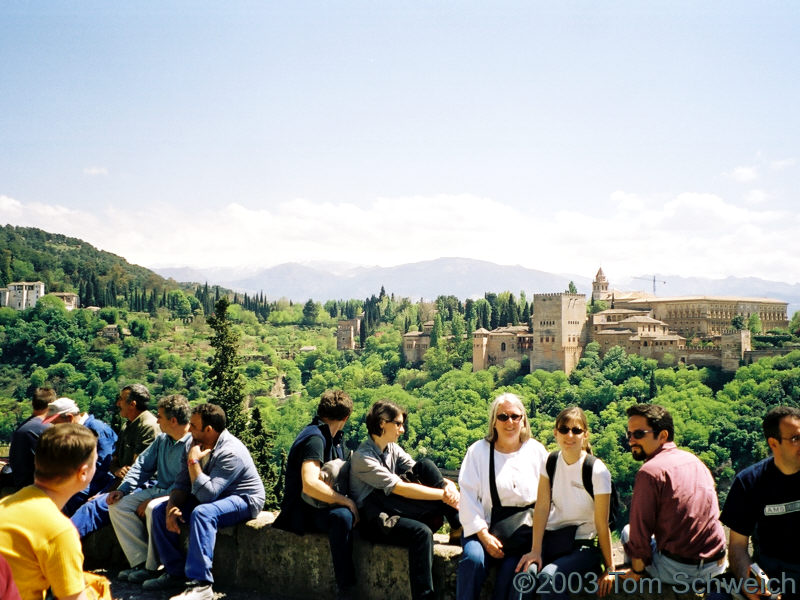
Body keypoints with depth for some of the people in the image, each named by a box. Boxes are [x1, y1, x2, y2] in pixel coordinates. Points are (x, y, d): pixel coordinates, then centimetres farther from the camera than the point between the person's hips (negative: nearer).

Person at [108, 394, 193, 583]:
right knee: (117, 506, -3)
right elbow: (143, 464, 17)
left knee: (154, 509, -36)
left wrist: (153, 499, -21)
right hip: (158, 490, 10)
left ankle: (152, 567, -16)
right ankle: (140, 561, -6)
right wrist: (123, 489, 4)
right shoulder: (162, 440, 10)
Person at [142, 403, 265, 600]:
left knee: (202, 513, -37)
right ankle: (176, 572, 3)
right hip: (212, 497, 9)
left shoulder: (230, 452, -27)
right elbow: (182, 484, 2)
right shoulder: (195, 445, -1)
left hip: (244, 499, -9)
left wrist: (193, 461, -29)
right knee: (160, 511, -2)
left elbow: (207, 494, -32)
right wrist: (173, 506, -17)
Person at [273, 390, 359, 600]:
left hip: (321, 506, 10)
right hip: (302, 512, -10)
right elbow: (309, 485, -32)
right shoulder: (315, 438, -17)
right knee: (343, 515, -35)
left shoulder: (331, 437, 13)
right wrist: (347, 501, -24)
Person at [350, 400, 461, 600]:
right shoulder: (362, 458, -16)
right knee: (421, 531, -35)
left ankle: (458, 526, -15)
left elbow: (422, 473, -1)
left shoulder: (392, 448, 9)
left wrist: (448, 484, -22)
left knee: (426, 465, -14)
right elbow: (401, 489, -23)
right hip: (374, 521, -7)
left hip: (396, 509, 7)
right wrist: (443, 495, -24)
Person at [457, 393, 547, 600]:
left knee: (513, 565, -27)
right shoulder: (478, 451, 3)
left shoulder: (537, 451, 8)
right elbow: (468, 497, -3)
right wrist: (484, 535, -12)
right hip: (484, 528, 0)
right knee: (474, 558, -28)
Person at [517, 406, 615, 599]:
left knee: (549, 576, -30)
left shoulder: (597, 471, -15)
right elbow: (542, 507, -6)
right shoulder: (551, 461, -1)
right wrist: (536, 550, -13)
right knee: (524, 571, -26)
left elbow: (602, 525, -11)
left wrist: (609, 568, -5)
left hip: (585, 545, -3)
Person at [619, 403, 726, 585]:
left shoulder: (650, 471, -17)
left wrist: (636, 571, 0)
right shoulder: (694, 460, 8)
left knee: (627, 532, 17)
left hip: (679, 570, -7)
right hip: (718, 565, 7)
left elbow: (640, 531, -15)